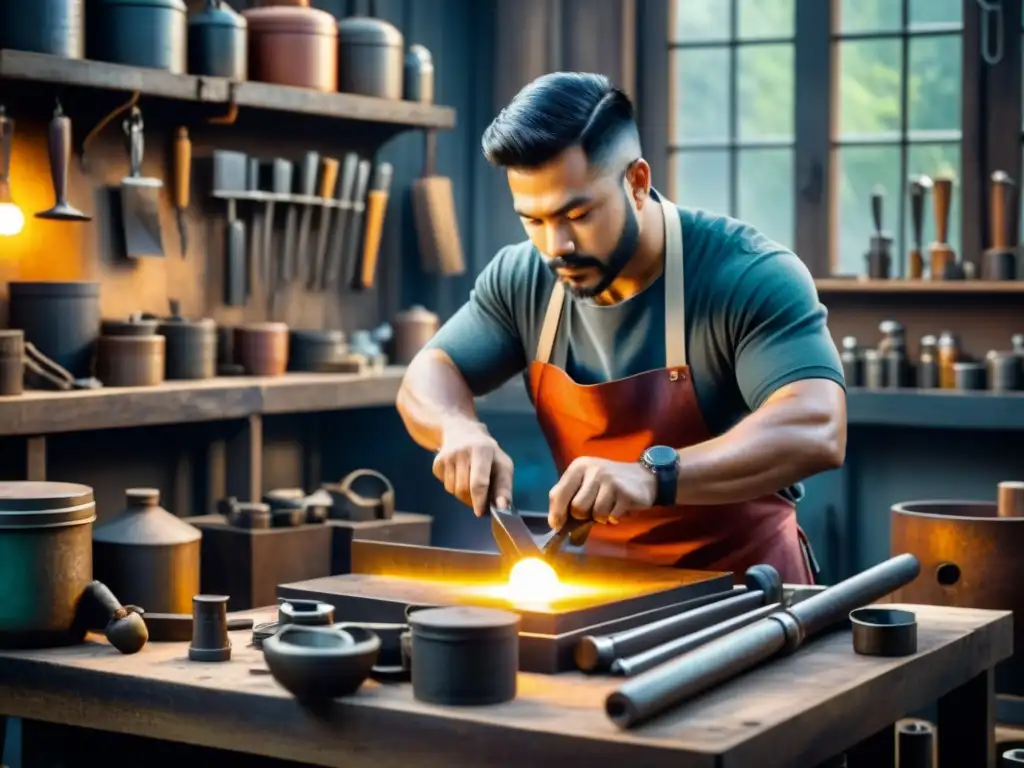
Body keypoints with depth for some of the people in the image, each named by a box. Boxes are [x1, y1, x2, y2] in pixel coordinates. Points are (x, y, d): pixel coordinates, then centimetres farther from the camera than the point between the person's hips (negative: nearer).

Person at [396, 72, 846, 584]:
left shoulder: (750, 277, -19)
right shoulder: (522, 279, -2)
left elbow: (817, 430, -29)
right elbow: (428, 378, 6)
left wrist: (655, 475, -42)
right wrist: (458, 428, -17)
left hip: (743, 582, -3)